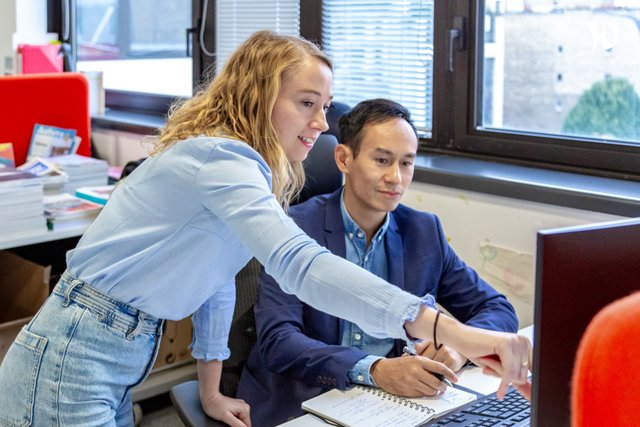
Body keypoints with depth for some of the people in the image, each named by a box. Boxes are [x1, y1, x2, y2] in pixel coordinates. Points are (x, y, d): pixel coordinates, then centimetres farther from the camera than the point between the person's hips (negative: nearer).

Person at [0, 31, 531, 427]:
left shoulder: (242, 167, 8)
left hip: (126, 355, 9)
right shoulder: (220, 159, -24)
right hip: (72, 358, -9)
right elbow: (298, 265, -38)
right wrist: (448, 331, -43)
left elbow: (218, 275, 15)